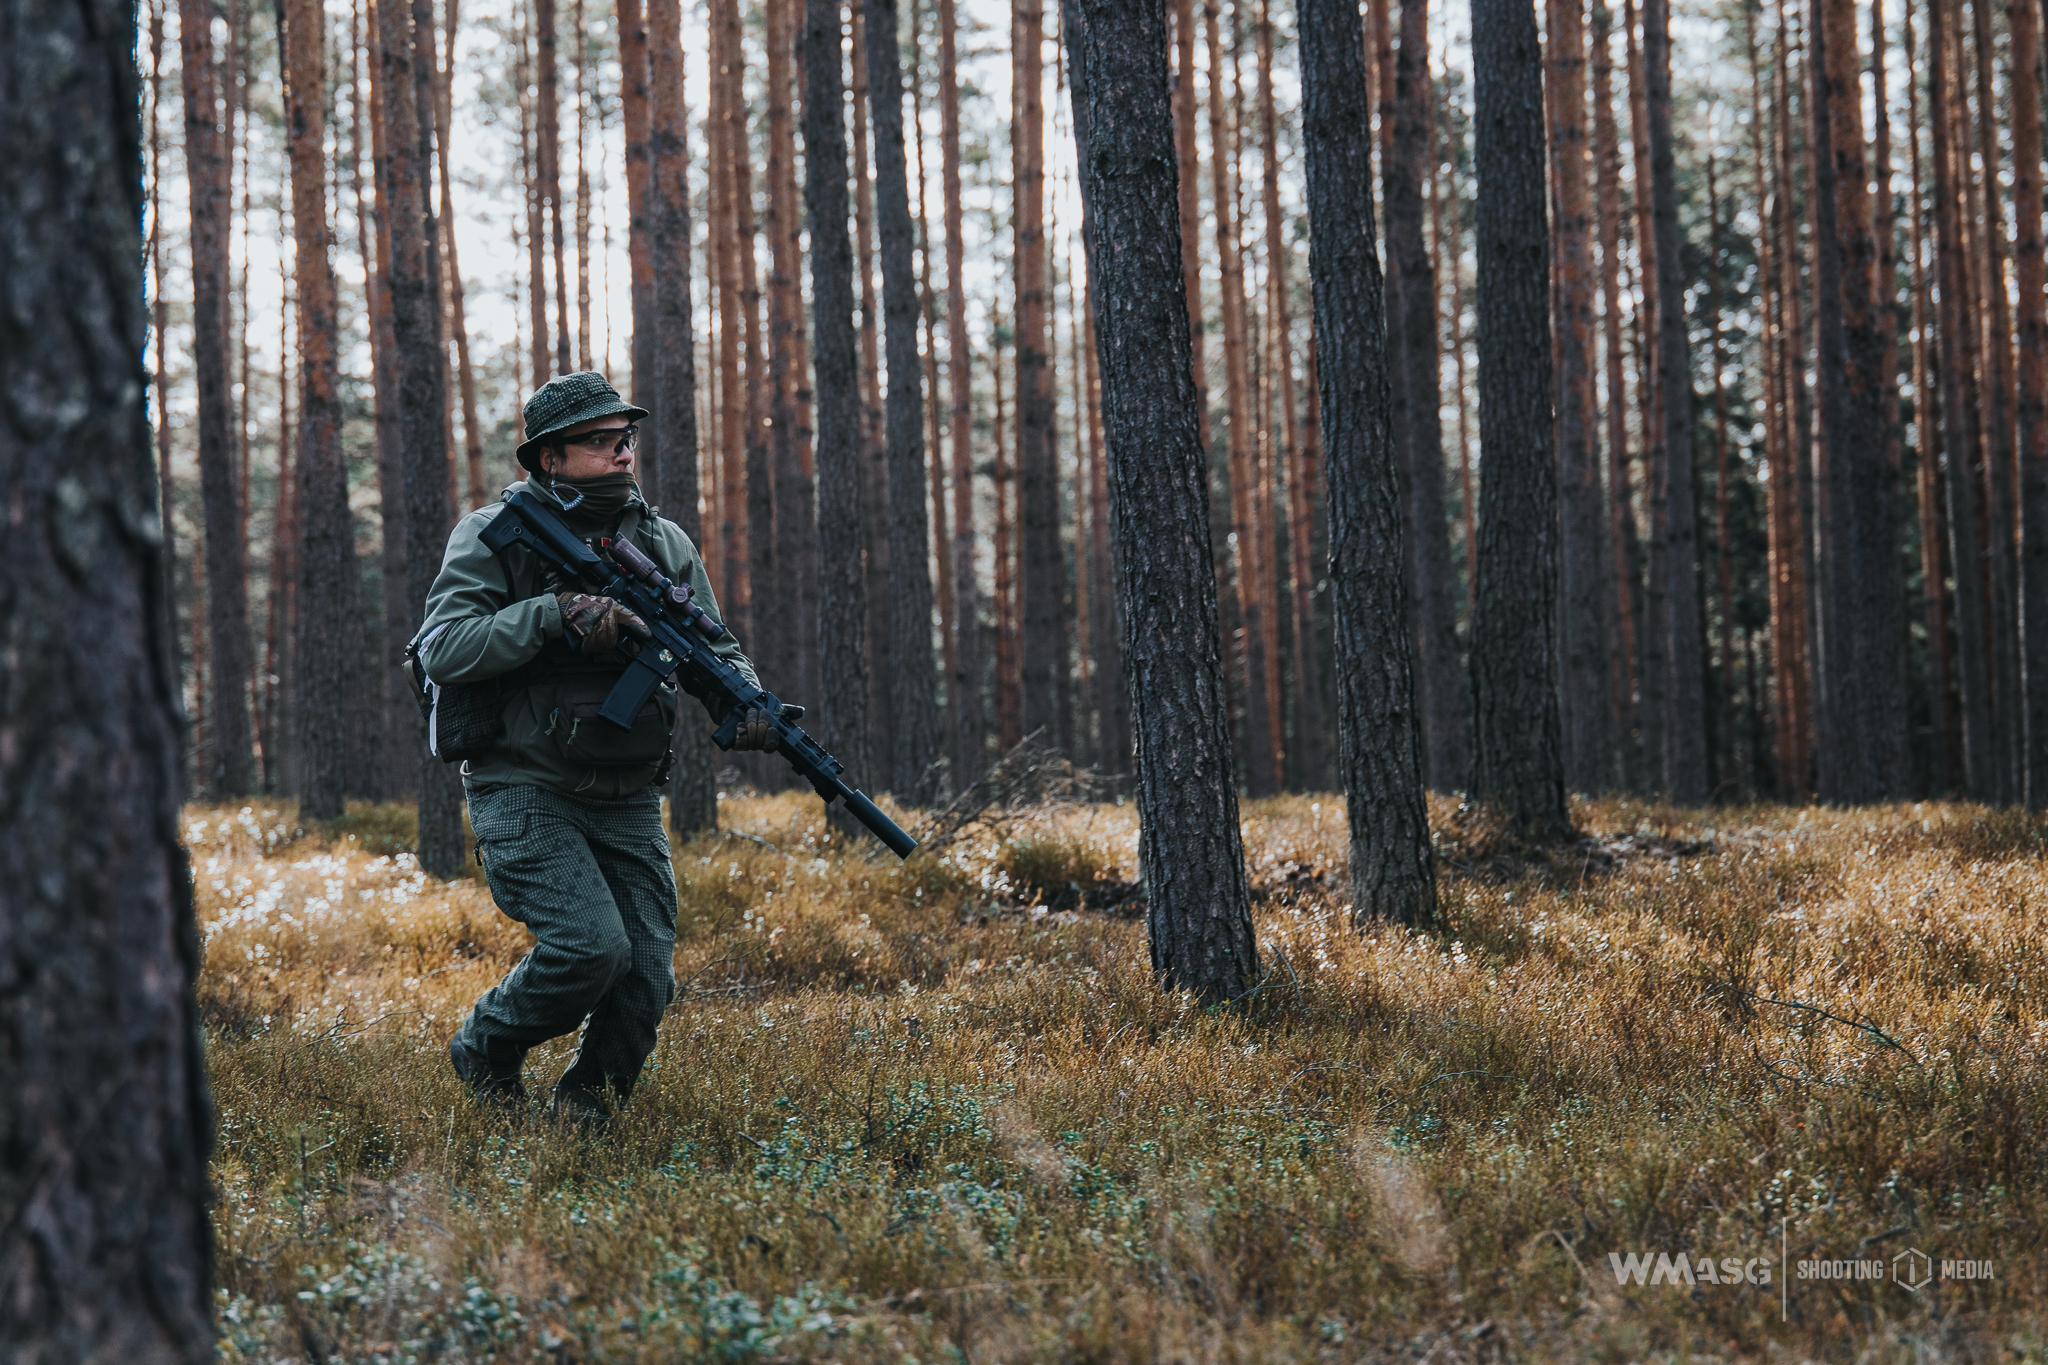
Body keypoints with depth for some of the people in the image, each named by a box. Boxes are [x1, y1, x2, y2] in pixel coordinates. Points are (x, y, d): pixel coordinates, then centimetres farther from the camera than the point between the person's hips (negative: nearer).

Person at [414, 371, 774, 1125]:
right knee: (591, 944, -22)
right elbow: (442, 650, -16)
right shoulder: (494, 536, -6)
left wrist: (747, 703, -10)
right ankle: (485, 1051, 7)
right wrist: (553, 613, -26)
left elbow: (716, 648, 13)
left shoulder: (665, 542, 8)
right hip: (526, 794, -5)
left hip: (627, 801, 5)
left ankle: (585, 1105, 22)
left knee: (647, 976, -4)